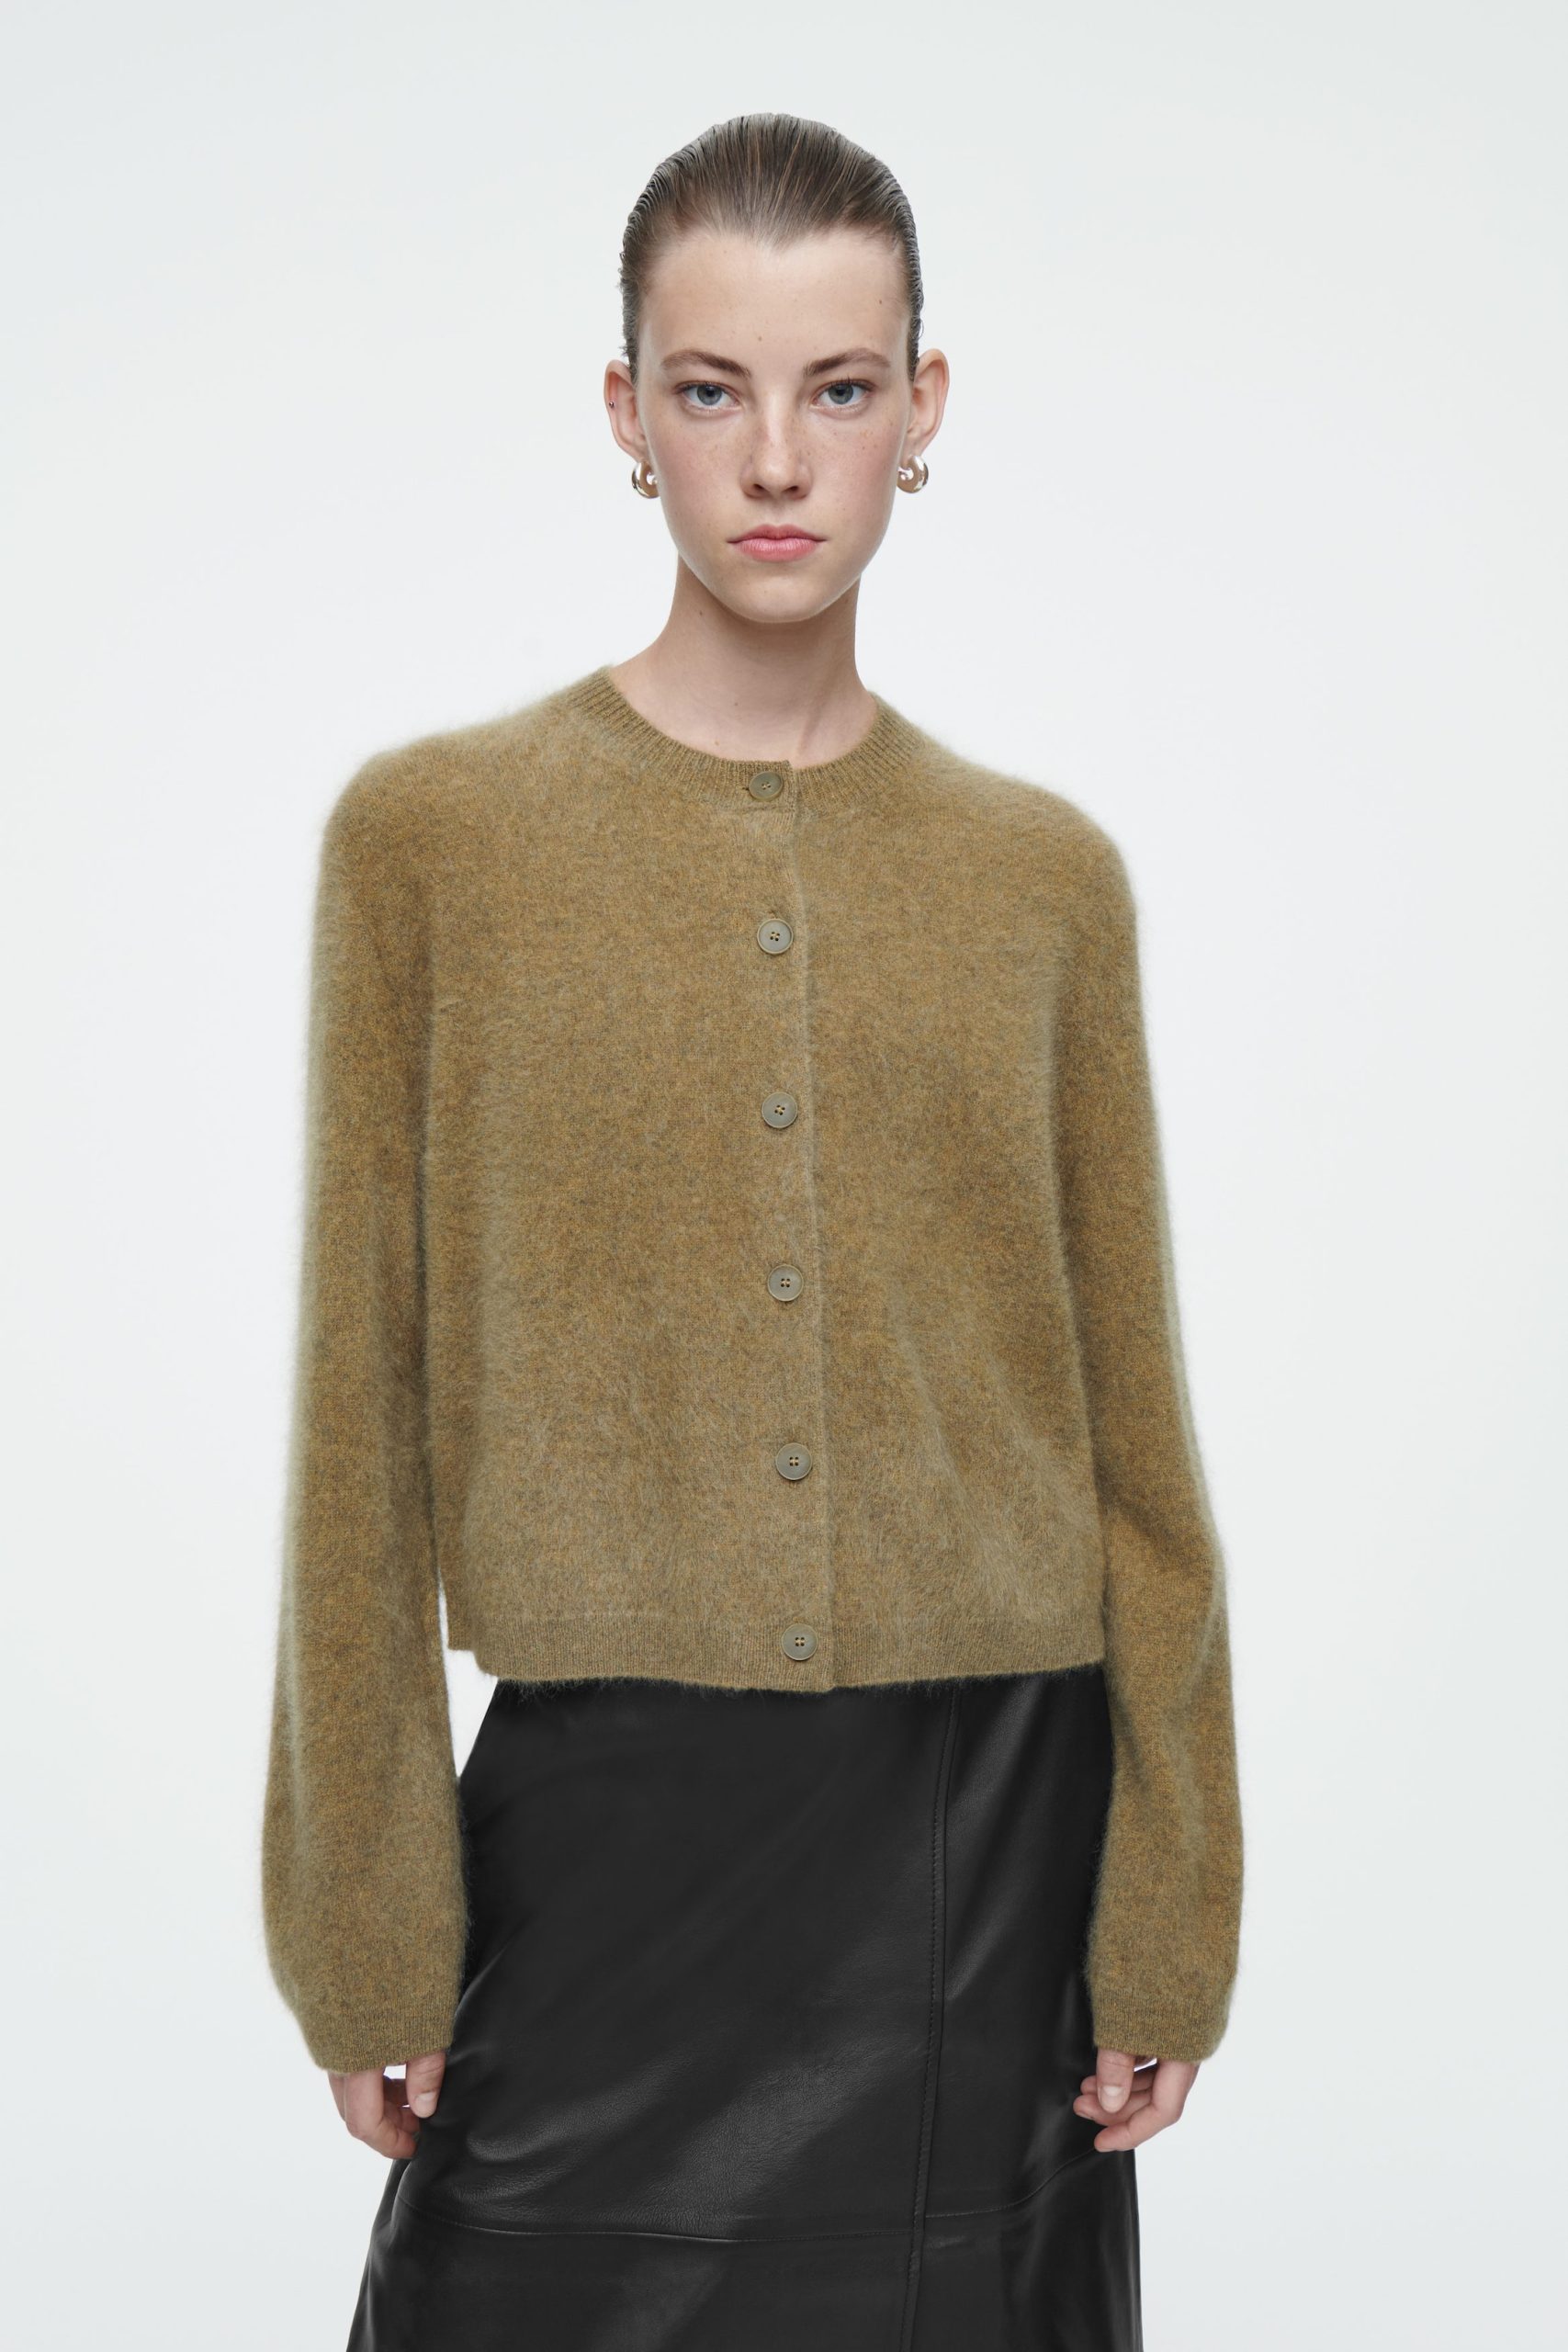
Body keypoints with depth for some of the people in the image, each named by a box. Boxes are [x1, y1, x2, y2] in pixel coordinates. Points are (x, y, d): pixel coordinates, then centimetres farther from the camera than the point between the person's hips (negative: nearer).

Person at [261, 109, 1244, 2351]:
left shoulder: (1046, 875, 4)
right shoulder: (432, 834, -2)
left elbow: (1131, 1428, 5)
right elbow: (361, 1418, -1)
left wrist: (1168, 1911, 2)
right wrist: (365, 1918, -3)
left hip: (988, 1828, 2)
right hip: (603, 1826, -1)